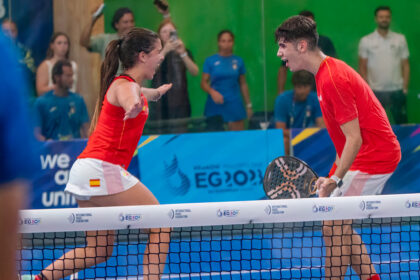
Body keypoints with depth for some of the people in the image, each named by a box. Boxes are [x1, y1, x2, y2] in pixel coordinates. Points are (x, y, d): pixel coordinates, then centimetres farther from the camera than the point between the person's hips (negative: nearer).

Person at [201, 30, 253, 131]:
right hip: (215, 104, -1)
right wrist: (212, 91, -19)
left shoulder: (238, 61, 8)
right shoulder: (210, 60, 3)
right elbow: (203, 83, 2)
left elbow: (243, 84, 13)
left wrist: (249, 105, 13)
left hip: (234, 104, 1)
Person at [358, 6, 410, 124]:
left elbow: (405, 65, 7)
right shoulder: (366, 41, 3)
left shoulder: (400, 39, 6)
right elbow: (362, 68, 4)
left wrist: (405, 87, -1)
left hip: (397, 91, 1)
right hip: (376, 91, -1)